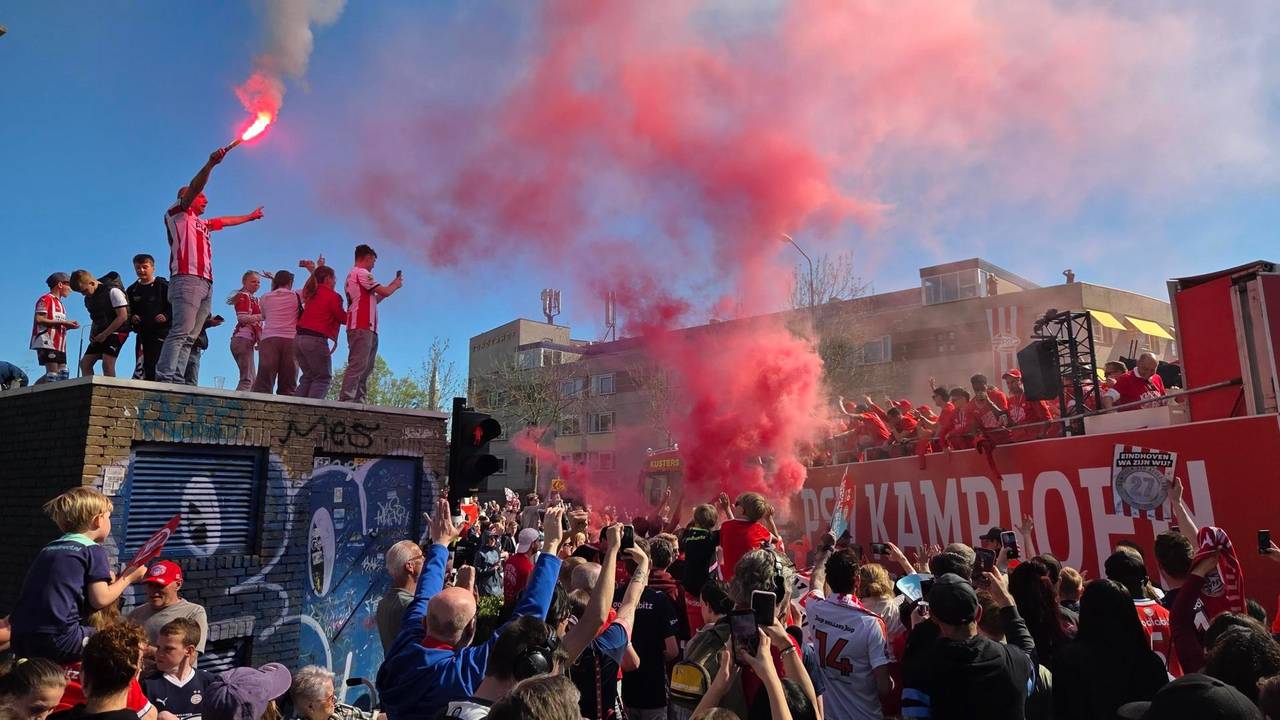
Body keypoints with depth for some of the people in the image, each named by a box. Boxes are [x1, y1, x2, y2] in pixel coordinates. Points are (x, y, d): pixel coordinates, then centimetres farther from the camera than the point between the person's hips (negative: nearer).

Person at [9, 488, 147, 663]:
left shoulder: (48, 549, 18)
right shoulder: (93, 550, -3)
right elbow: (100, 600, -9)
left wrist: (109, 580, 25)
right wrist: (127, 578, 7)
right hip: (59, 640, -8)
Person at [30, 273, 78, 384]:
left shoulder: (60, 304, 24)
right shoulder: (46, 299, -1)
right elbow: (39, 319, -13)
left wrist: (68, 326, 3)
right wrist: (62, 322, -13)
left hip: (59, 344, 9)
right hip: (47, 342, -9)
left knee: (63, 373, 2)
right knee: (52, 373, -14)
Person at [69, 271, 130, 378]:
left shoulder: (112, 291, -12)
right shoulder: (88, 298, 13)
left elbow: (123, 316, -17)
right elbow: (95, 318, 22)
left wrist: (105, 334, -15)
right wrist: (92, 334, 4)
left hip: (117, 330, -9)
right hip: (100, 334, 9)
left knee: (107, 363, -22)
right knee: (85, 363, 2)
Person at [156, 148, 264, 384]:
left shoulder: (201, 223, 31)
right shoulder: (177, 214, 10)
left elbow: (225, 221, 49)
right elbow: (193, 188, -5)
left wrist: (250, 216, 61)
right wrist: (210, 164, -18)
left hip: (206, 283, 8)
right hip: (187, 279, -8)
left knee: (190, 337, -2)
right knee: (181, 332, -20)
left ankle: (177, 381, -8)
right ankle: (164, 378, -26)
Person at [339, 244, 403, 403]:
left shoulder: (352, 275, 28)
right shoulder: (362, 273, -3)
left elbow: (372, 300, 27)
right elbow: (385, 292, -7)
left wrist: (390, 286, 25)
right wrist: (396, 285, 13)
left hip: (366, 328, 10)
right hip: (362, 327, -10)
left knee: (366, 368, 7)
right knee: (357, 365, -16)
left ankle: (358, 401, 2)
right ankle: (346, 400, -22)